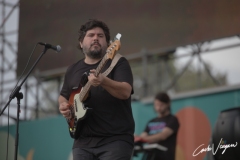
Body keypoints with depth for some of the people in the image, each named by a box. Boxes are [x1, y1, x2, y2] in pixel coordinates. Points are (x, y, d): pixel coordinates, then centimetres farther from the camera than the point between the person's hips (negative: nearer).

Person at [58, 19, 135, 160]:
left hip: (116, 139, -5)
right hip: (83, 141, 5)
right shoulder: (73, 70, 17)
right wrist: (63, 105, 5)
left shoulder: (118, 63, 1)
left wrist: (104, 81, -33)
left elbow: (125, 92, -15)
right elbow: (63, 96, 29)